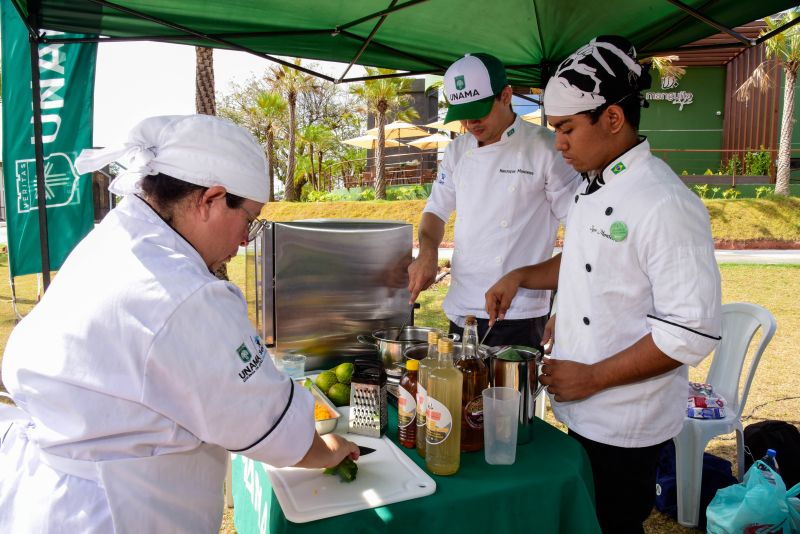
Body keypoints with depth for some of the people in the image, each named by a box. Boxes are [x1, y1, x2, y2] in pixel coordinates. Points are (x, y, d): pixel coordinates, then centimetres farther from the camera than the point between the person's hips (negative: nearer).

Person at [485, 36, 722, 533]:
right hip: (582, 413, 8)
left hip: (626, 428, -8)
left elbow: (692, 331, -24)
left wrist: (592, 377, -20)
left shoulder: (666, 203, -23)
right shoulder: (595, 188, 5)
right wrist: (521, 277, 5)